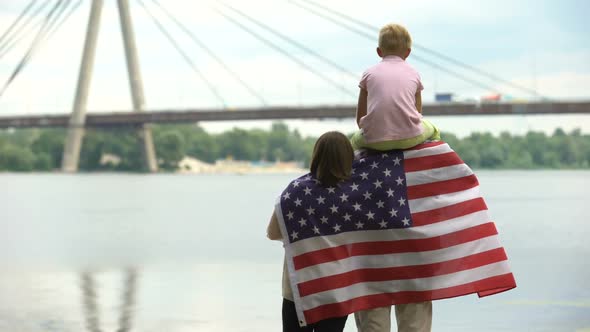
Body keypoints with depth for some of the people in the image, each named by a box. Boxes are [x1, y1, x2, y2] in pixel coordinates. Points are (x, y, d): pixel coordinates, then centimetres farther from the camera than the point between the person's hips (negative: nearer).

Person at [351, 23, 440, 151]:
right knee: (433, 131, 33)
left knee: (356, 140, 33)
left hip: (375, 140, 0)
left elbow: (360, 118, 12)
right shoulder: (413, 73, 13)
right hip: (410, 138, 1)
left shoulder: (369, 73, 11)